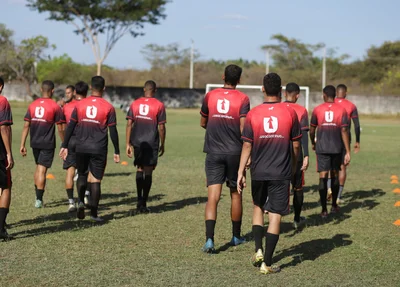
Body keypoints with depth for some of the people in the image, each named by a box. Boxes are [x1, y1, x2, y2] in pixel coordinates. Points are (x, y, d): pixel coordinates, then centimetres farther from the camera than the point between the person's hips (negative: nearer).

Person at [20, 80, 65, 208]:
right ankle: (39, 200, -5)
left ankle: (38, 196, 24)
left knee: (38, 167, 20)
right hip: (48, 144, -4)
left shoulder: (32, 105, 4)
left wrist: (22, 145, 5)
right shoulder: (55, 107, -8)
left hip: (35, 143, 4)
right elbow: (60, 129, -6)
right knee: (42, 170, -3)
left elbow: (26, 126, 2)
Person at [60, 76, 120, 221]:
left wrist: (64, 146, 10)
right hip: (99, 149, -2)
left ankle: (81, 201, -1)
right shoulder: (108, 107, -3)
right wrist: (116, 152, 5)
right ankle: (94, 213, 3)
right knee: (95, 180, 3)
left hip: (81, 148, 2)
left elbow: (70, 126, 3)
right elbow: (113, 131, -2)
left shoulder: (80, 104, 2)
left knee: (82, 175, 20)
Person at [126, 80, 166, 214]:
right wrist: (162, 145, 7)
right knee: (148, 172, 2)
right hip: (151, 143, -3)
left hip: (137, 142, 3)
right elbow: (161, 127, -4)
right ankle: (143, 204, 2)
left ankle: (139, 201, 13)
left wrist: (128, 144, 6)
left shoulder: (135, 104, 6)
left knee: (140, 169, 17)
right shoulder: (159, 105, -3)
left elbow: (129, 124, 3)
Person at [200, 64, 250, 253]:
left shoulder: (210, 96, 2)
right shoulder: (242, 99, -5)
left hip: (213, 153, 1)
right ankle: (236, 236, 28)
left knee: (213, 196, -5)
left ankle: (209, 239, -19)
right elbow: (244, 129, -12)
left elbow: (203, 123, 13)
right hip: (234, 152, -1)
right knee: (235, 193, 16)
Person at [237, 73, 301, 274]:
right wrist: (293, 167, 19)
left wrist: (240, 172, 4)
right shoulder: (290, 113, -4)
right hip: (281, 173, -1)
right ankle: (266, 263, 0)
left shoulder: (253, 114, -3)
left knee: (258, 207, 24)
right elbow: (296, 145, 3)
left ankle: (258, 250, 14)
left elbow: (247, 146, -2)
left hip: (258, 172, 2)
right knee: (275, 215, 1)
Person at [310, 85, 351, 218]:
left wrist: (313, 143, 26)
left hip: (322, 148, -1)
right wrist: (348, 152, -6)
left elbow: (312, 130, 7)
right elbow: (344, 131, -7)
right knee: (334, 175, 16)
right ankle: (334, 206, 29)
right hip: (337, 148, 1)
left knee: (323, 176, -3)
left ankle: (324, 209, -9)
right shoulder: (341, 110, -1)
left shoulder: (317, 110, 0)